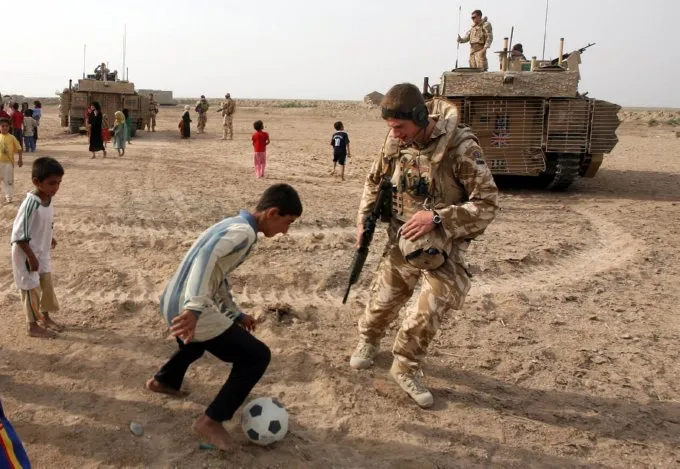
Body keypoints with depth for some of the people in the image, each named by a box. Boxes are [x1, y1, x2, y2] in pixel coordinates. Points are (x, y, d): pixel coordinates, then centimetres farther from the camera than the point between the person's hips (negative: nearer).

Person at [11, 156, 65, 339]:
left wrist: (50, 238, 16)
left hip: (42, 252, 8)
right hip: (27, 254, -8)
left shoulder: (49, 199, -5)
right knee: (32, 288, 5)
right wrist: (31, 256, -22)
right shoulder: (30, 203, -29)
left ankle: (45, 317, 37)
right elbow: (19, 234, -26)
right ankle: (33, 326, 20)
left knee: (47, 284, 18)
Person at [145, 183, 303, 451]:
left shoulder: (234, 224, 14)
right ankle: (211, 421, 5)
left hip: (172, 303, 10)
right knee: (257, 356, -2)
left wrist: (236, 314, 24)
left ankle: (164, 380, 60)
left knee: (197, 341, 41)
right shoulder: (244, 232, -16)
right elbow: (207, 257, -34)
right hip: (188, 310, -10)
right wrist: (195, 307, -43)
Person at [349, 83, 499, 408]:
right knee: (384, 300, 14)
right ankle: (368, 341, 45)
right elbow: (375, 181, 11)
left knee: (430, 310, -9)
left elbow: (487, 203, -21)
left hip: (444, 245, -3)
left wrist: (436, 218, -30)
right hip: (402, 239, 4)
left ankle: (406, 368, 16)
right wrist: (364, 218, -1)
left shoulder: (460, 146, -23)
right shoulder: (395, 142, -8)